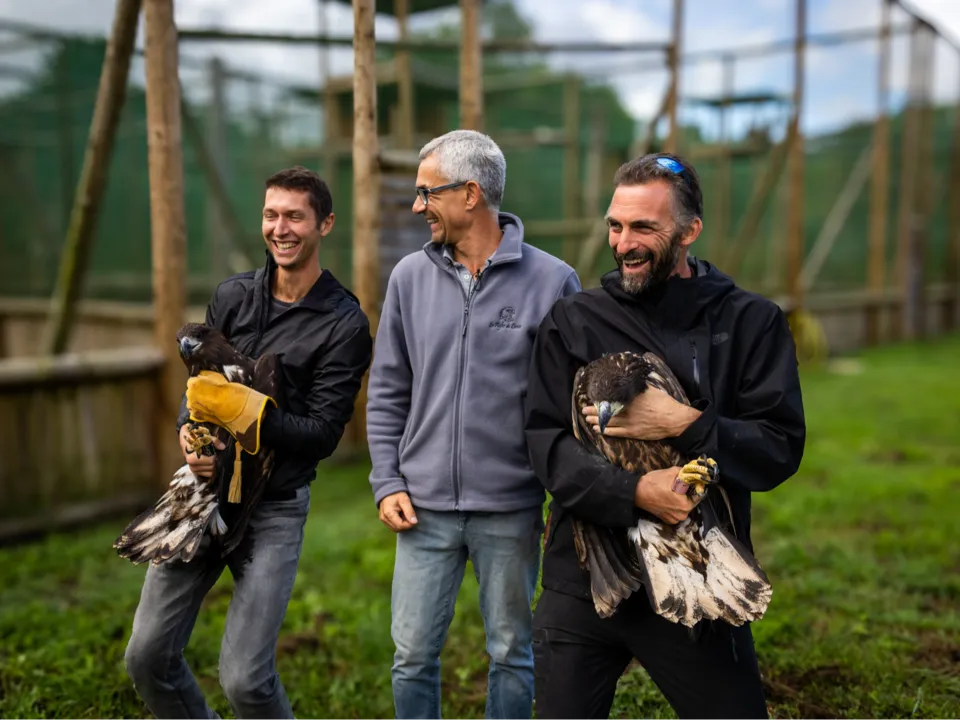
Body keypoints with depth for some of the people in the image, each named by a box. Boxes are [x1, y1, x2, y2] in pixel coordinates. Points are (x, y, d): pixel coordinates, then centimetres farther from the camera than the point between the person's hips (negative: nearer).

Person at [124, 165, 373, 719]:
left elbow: (322, 434, -10)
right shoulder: (234, 296, 7)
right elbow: (198, 382, 11)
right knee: (148, 656, 7)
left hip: (274, 507, -5)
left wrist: (246, 412, -24)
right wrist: (189, 432, -11)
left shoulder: (344, 324, -8)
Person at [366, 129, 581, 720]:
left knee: (512, 654, 14)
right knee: (413, 655, 10)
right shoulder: (410, 277, 3)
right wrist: (388, 483, 1)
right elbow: (387, 392, 9)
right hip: (424, 509, 3)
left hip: (511, 512, -2)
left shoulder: (552, 281, -7)